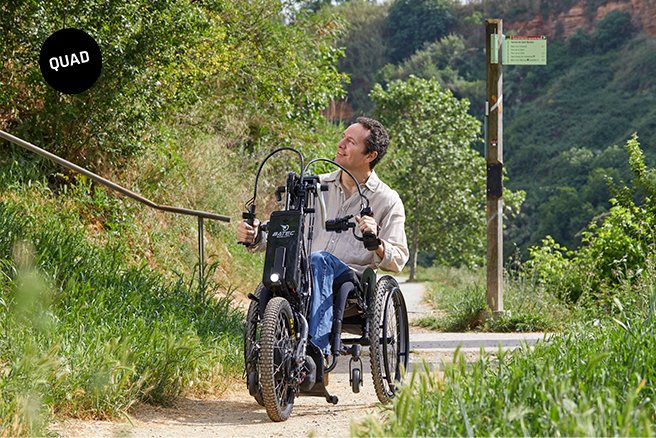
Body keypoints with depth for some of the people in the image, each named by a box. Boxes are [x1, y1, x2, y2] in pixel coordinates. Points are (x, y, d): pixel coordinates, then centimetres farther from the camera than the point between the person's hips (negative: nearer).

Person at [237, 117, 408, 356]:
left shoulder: (387, 200, 10)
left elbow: (397, 261, 2)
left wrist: (375, 242, -19)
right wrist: (256, 237, 0)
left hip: (351, 278, -3)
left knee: (318, 259, -37)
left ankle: (317, 348, -45)